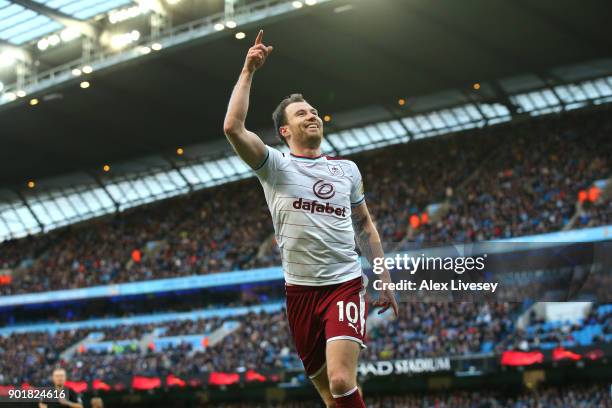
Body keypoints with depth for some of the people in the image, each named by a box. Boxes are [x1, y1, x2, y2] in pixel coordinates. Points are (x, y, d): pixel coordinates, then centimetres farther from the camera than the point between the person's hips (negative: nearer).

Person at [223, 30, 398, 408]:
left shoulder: (347, 168, 10)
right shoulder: (276, 166, 0)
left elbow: (365, 226, 19)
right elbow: (233, 127, -16)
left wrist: (384, 279, 15)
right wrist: (248, 71, -11)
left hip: (346, 284, 0)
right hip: (301, 291, 0)